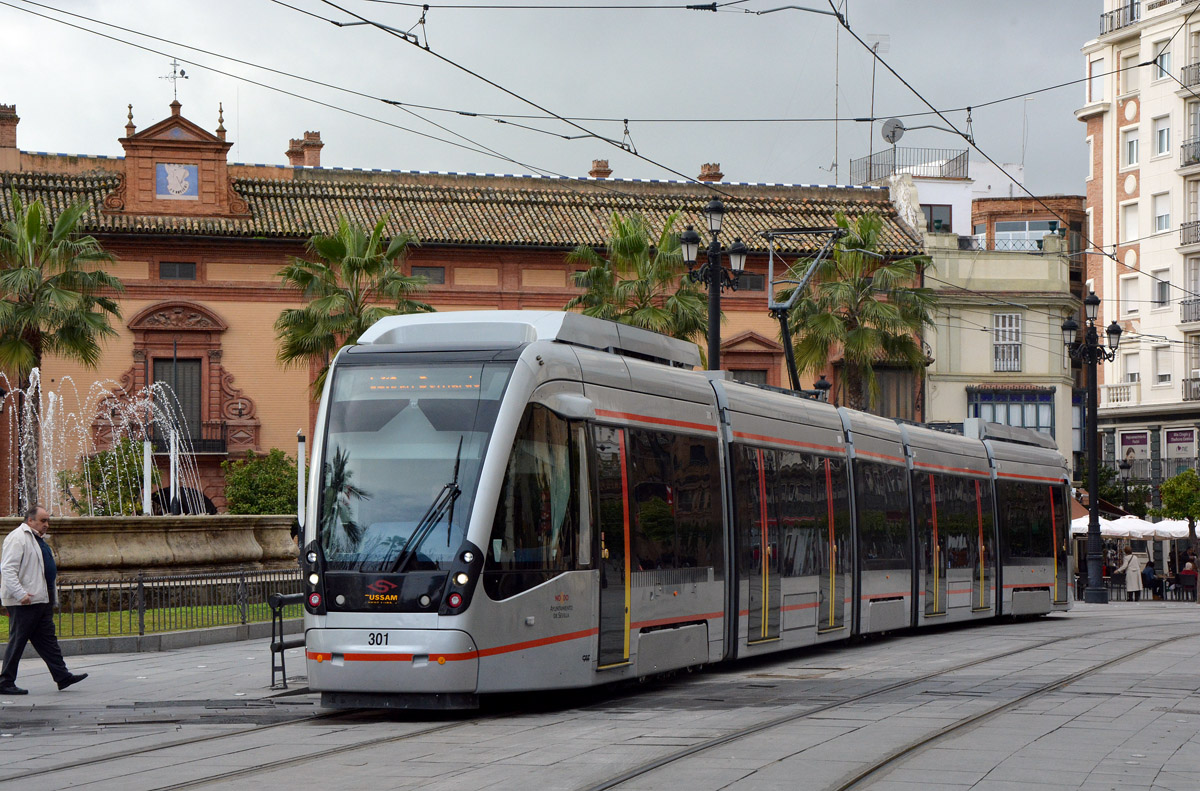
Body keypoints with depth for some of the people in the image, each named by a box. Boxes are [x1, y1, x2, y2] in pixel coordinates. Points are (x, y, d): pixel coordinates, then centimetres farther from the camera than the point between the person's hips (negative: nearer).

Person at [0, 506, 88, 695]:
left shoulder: (36, 539, 21)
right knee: (17, 641, -4)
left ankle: (62, 676, 9)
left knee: (47, 640, 9)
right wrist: (20, 594, -27)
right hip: (24, 602, -10)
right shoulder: (17, 538, -11)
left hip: (40, 600, 10)